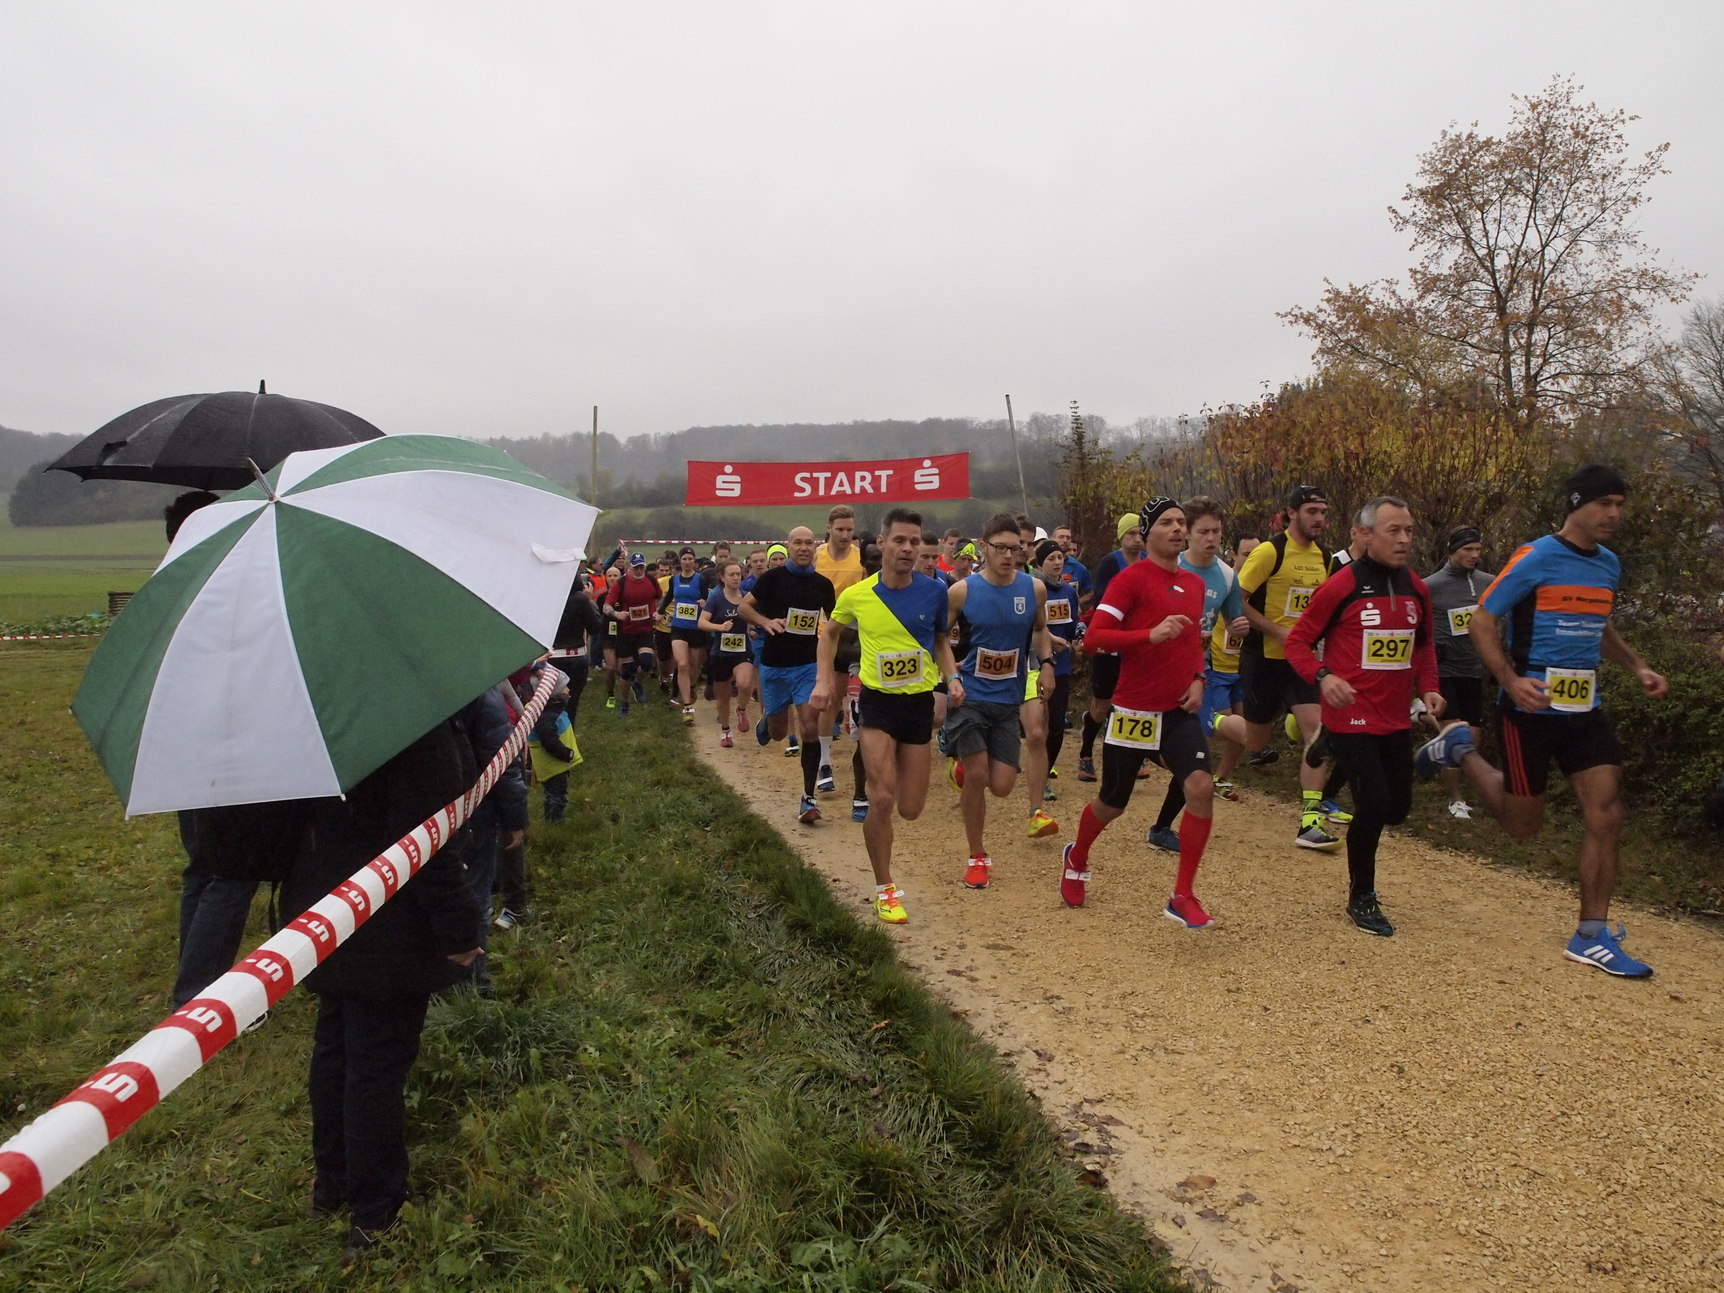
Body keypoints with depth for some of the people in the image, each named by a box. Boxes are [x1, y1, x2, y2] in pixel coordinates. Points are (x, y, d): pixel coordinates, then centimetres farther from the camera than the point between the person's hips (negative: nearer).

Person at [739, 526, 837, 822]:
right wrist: (765, 621, -21)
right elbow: (744, 606, -3)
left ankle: (808, 798, -2)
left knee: (810, 728, -11)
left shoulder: (823, 584, 2)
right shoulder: (773, 577, -5)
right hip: (774, 665, -1)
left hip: (809, 665, 1)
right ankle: (765, 726, 49)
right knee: (778, 732, 9)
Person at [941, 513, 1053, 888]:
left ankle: (964, 766, 35)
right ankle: (976, 858, 12)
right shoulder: (961, 591, -8)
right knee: (977, 776, -9)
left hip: (1007, 701, 3)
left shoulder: (1034, 588, 0)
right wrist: (950, 678, -12)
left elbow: (1040, 629, 19)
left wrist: (1046, 663, 4)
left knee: (1001, 786, -2)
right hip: (968, 697, -3)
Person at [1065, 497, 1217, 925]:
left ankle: (1183, 897, -5)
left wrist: (1198, 679, 7)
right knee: (1113, 802, 9)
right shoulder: (1131, 578, -10)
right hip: (1134, 711, -5)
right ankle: (1076, 859, 41)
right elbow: (1093, 637, -18)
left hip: (1180, 712, 5)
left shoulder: (1195, 584, 11)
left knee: (1201, 787, -17)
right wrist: (1151, 634, -28)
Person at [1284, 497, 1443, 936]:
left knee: (1398, 808, 9)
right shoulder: (1341, 586, -12)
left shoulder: (1416, 589, 7)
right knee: (1374, 804, -10)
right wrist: (1322, 677, -25)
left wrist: (1428, 687, 4)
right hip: (1351, 718, -6)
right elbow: (1297, 641, -7)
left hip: (1396, 720, 7)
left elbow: (1424, 646, 21)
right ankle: (1361, 899, 11)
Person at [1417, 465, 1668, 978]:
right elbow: (1481, 622, -12)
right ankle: (1460, 749, 29)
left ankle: (1592, 936, 9)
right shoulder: (1535, 559, -12)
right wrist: (1511, 680, -25)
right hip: (1531, 709, -6)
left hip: (1586, 710, 6)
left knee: (1606, 817, -2)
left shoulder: (1609, 565, 10)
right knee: (1522, 824, 5)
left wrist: (1637, 667, 10)